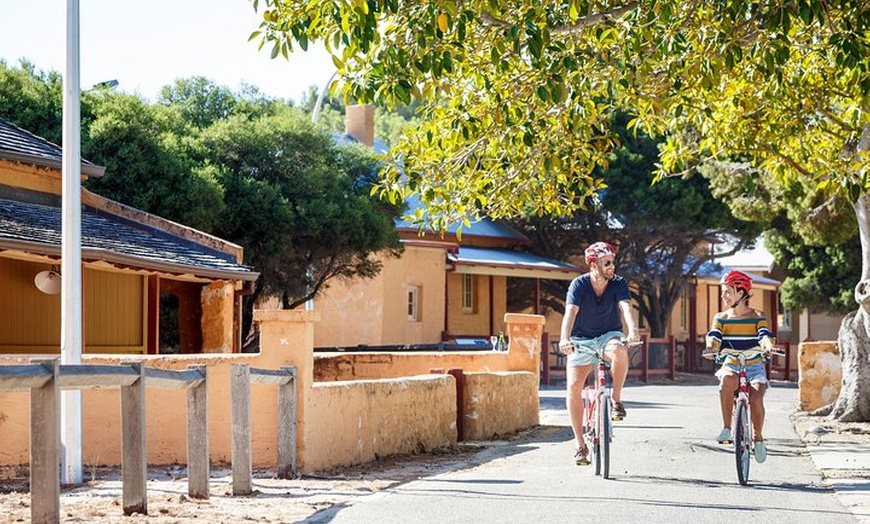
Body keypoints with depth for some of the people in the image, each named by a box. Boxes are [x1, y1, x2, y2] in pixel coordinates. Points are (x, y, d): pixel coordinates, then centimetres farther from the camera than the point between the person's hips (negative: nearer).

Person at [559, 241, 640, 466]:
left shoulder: (619, 283, -10)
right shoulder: (579, 284, -14)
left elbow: (625, 307, -27)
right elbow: (570, 312, -28)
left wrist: (633, 330, -48)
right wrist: (565, 339, -46)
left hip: (609, 335, 0)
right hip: (582, 339, 0)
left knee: (619, 350, -37)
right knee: (574, 386, -15)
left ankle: (616, 400, -15)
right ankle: (580, 444, -6)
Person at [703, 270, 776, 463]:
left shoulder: (757, 317, 1)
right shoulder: (721, 318, 7)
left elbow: (765, 335, -16)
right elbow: (714, 335, -10)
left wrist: (768, 345, -40)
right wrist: (711, 347, -35)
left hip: (754, 366, -1)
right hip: (731, 365, 1)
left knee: (756, 399, -28)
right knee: (727, 380, -37)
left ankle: (758, 437, 0)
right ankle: (726, 428, -29)